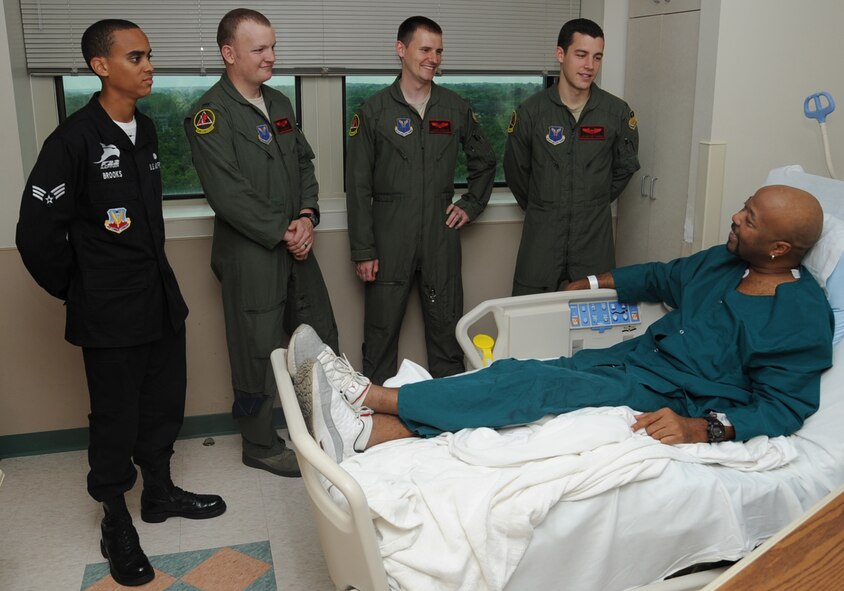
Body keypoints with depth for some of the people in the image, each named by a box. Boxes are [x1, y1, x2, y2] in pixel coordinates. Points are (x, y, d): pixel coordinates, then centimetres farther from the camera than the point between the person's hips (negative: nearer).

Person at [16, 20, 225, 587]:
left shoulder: (147, 130, 7)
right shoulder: (74, 140, -15)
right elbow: (37, 234, -13)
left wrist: (153, 270, 13)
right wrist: (78, 291, -4)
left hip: (161, 297, 6)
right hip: (111, 315, -6)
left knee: (165, 403, 17)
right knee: (116, 418, 7)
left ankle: (160, 491, 38)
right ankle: (117, 522, 27)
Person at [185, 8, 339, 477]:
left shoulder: (279, 103, 12)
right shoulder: (211, 114, -13)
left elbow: (304, 163, 14)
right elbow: (228, 195, -19)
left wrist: (307, 216, -3)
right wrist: (281, 234, -14)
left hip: (295, 245, 8)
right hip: (250, 255, -7)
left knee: (321, 338, 15)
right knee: (258, 354, 5)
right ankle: (261, 446, 23)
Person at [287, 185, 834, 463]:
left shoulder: (802, 316, -10)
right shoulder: (719, 262, 13)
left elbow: (784, 408, -15)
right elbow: (660, 276, 30)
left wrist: (703, 427, -30)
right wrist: (593, 284, 33)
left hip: (671, 404, -7)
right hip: (634, 358, 7)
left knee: (535, 386, -27)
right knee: (521, 378, -17)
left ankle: (372, 396, -25)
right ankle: (365, 430, -30)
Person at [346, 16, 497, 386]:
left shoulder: (456, 108, 8)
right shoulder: (374, 111, -1)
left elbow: (484, 162, 22)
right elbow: (358, 185, -2)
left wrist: (471, 205, 9)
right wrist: (363, 251, -6)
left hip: (441, 235, 2)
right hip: (389, 239, -2)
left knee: (446, 328, 9)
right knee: (381, 332, 3)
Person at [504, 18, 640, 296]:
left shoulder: (617, 112, -3)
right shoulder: (531, 111, -5)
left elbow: (625, 166, 12)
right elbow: (516, 170, 7)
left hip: (595, 235, 1)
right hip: (542, 235, 0)